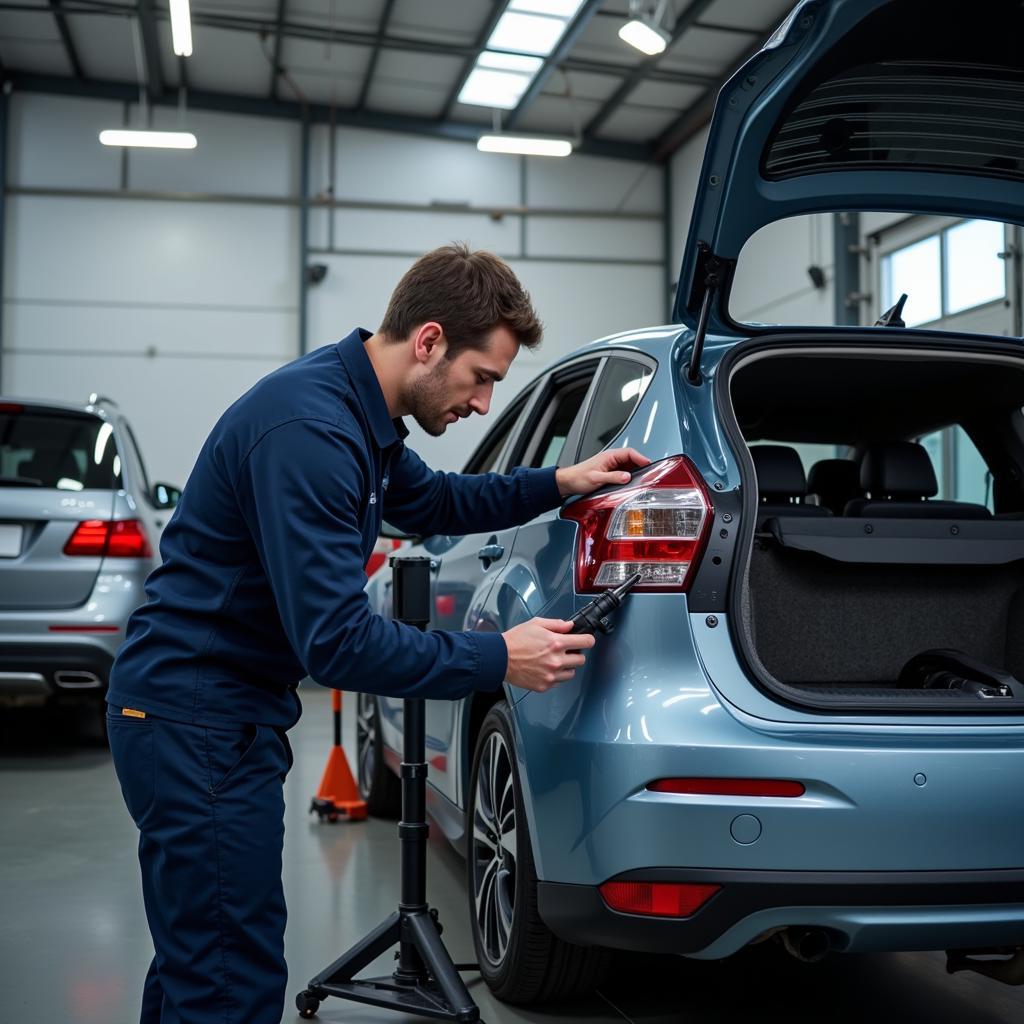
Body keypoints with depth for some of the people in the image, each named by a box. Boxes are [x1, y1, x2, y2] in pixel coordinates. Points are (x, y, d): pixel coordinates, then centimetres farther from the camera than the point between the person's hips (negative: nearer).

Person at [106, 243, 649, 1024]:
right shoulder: (309, 430, -25)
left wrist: (556, 484, 14)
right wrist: (499, 661, -20)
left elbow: (429, 500, 26)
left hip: (228, 710, 10)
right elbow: (335, 641, -28)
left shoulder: (354, 407, 7)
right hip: (199, 721, -10)